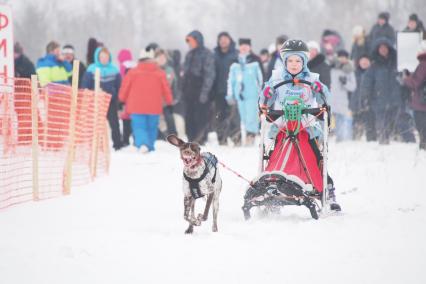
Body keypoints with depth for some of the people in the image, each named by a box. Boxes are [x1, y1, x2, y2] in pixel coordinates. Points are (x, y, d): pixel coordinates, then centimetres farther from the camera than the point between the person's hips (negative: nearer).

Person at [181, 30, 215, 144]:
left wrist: (205, 91, -18)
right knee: (189, 118, 6)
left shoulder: (206, 54, -6)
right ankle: (192, 141, 10)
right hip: (189, 92, 7)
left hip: (200, 91, -7)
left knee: (201, 117, -8)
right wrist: (183, 90, 15)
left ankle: (200, 140, -6)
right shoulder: (189, 55, 18)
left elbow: (209, 74, -12)